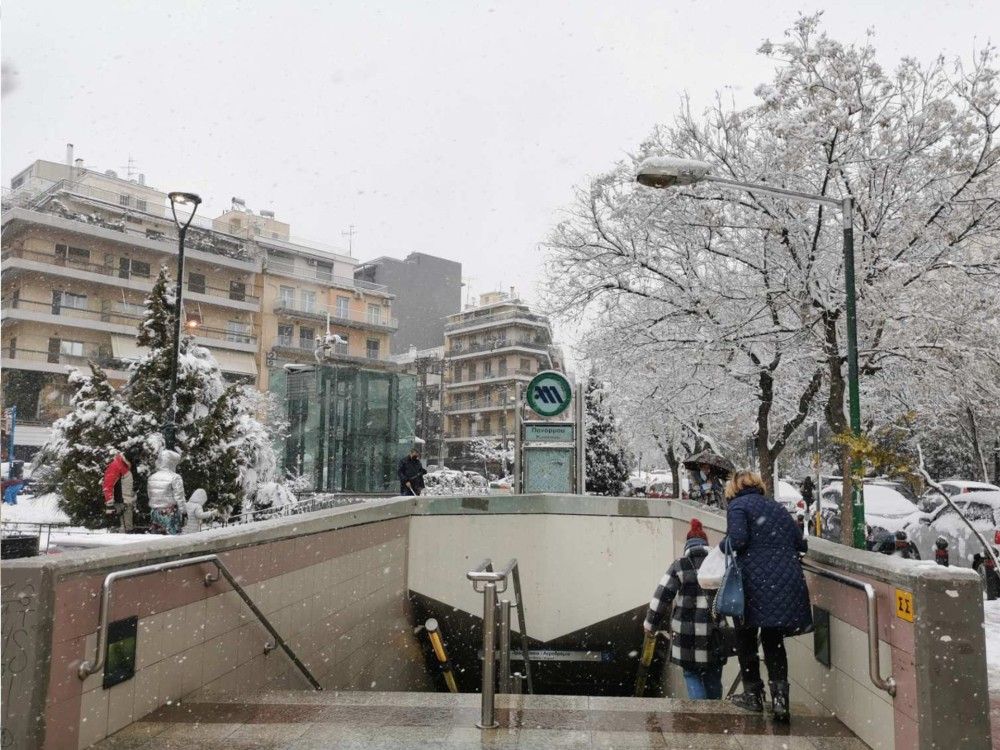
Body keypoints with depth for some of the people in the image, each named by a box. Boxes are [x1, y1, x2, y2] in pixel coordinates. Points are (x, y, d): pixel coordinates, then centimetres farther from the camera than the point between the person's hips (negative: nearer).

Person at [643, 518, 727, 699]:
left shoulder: (679, 565, -4)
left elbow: (662, 596, -5)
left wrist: (650, 623, 4)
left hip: (686, 632, -2)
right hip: (713, 634, 2)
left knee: (692, 673, 11)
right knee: (713, 677, 16)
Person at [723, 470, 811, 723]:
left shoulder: (738, 505, 0)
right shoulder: (778, 507, 19)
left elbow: (738, 539, -15)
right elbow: (800, 544, 16)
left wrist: (723, 545, 4)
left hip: (756, 582, -5)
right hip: (788, 584, 5)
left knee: (746, 636, 14)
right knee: (774, 640, 17)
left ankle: (753, 694, 20)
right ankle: (780, 697, 6)